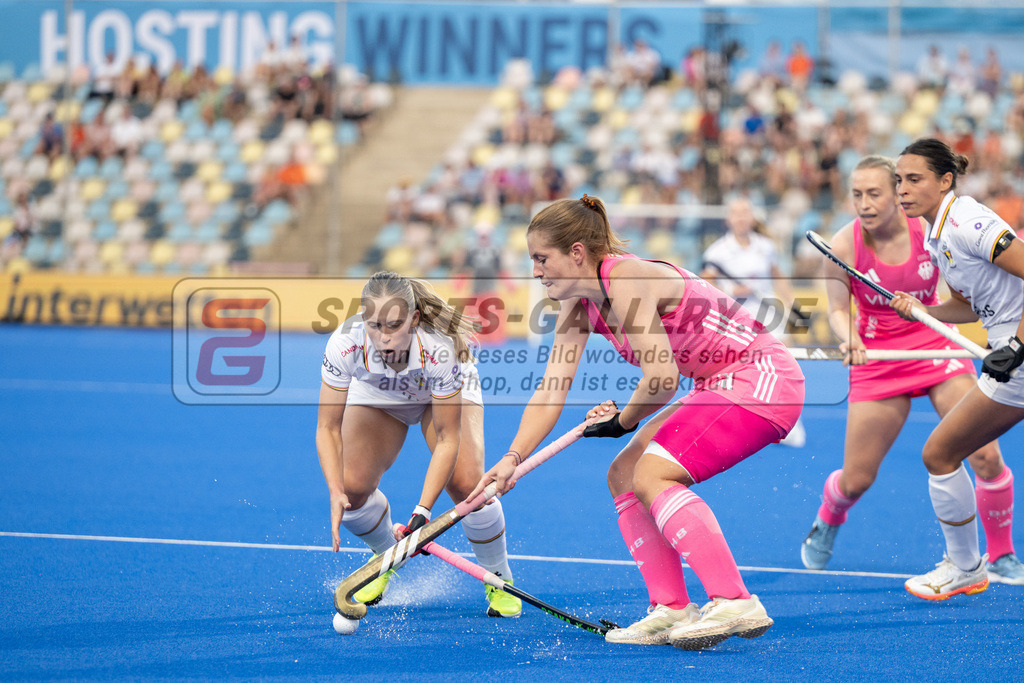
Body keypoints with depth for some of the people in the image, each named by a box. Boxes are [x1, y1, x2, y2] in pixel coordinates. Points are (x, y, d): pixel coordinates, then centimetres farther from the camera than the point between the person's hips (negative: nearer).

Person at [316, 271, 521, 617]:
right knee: (353, 488, -13)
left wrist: (422, 510, -41)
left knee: (465, 484, -22)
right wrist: (336, 491, -42)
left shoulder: (439, 349, -42)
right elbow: (327, 428, -28)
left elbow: (448, 439, -33)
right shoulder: (345, 344, -38)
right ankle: (386, 555, 21)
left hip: (447, 391, -2)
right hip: (376, 393, 2)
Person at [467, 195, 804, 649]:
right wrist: (513, 459, -4)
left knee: (651, 474, -20)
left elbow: (662, 378, -24)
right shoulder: (578, 305, 7)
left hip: (762, 378, -10)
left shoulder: (624, 280, -21)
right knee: (623, 475, 7)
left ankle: (736, 605, -27)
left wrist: (624, 421, -6)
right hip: (723, 388, 10)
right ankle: (672, 610, 6)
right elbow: (551, 389, 6)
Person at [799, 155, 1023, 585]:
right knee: (856, 481, 1)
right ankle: (827, 522, 39)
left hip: (937, 347, 1)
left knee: (986, 456, -13)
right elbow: (837, 309, -6)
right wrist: (849, 338, -26)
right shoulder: (844, 246, -16)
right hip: (878, 357, -1)